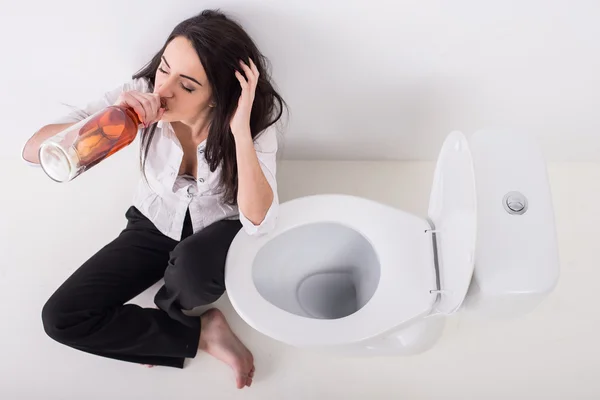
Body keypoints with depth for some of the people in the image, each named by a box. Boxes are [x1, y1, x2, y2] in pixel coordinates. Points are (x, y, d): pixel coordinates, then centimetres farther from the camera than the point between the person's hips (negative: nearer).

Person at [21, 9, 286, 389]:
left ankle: (165, 316, -1)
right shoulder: (142, 93, -23)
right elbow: (34, 151, -25)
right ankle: (200, 332, -6)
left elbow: (258, 222, -35)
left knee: (193, 268, -38)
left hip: (218, 230, -2)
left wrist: (241, 131, -44)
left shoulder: (255, 118, -26)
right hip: (155, 224, 2)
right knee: (62, 317, -11)